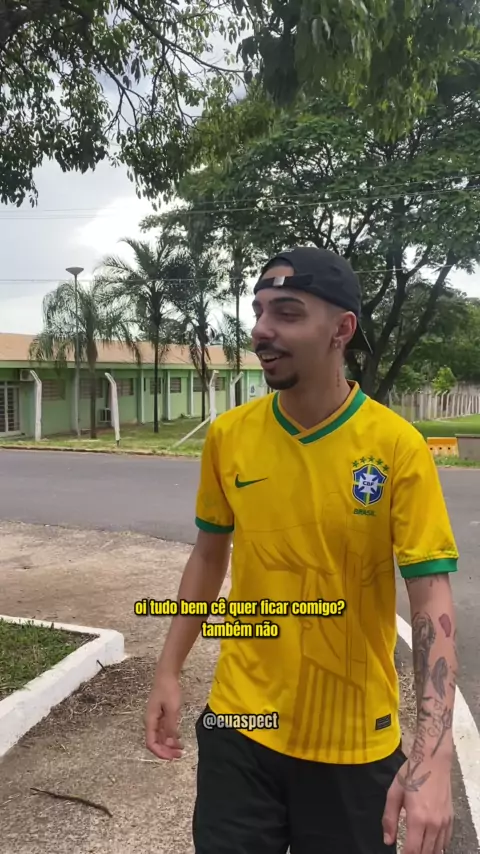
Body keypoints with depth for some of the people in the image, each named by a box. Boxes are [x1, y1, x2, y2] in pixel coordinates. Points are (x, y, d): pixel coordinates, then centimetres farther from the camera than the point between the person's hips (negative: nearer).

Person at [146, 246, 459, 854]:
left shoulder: (398, 446, -15)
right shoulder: (227, 435, -6)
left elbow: (432, 602, -15)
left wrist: (432, 757, -23)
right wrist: (168, 672, 6)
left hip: (355, 741, -1)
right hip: (241, 726, 2)